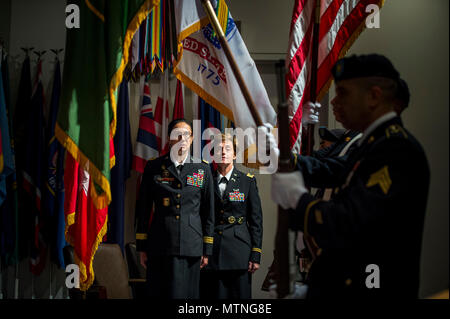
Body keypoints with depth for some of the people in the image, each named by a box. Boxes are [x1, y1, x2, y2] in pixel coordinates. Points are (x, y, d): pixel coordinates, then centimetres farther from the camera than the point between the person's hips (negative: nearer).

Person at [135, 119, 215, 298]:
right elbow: (143, 209, 8)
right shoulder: (154, 167, 6)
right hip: (159, 247, 0)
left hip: (191, 247, 1)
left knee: (186, 293, 0)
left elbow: (208, 212, 10)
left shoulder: (202, 169, 8)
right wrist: (142, 247, 4)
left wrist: (207, 249, 6)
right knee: (159, 293, 0)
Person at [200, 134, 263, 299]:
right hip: (211, 253, 1)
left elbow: (256, 219, 4)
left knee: (240, 294, -1)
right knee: (211, 294, 1)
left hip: (239, 251, -1)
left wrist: (256, 255, -3)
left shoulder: (248, 181, 5)